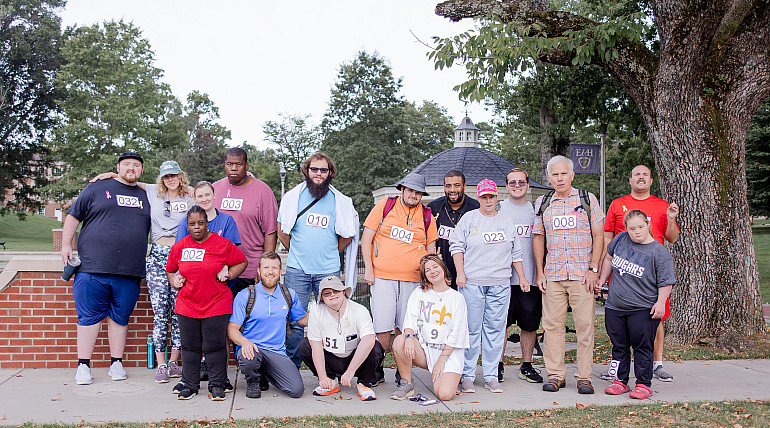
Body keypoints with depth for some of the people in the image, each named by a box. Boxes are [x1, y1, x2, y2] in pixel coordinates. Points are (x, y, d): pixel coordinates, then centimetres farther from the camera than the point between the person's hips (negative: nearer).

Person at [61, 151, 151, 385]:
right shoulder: (96, 188, 9)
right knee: (89, 316, 1)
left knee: (120, 317, 6)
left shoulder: (145, 196, 18)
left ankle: (116, 363, 16)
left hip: (129, 272, 2)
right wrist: (66, 245, 3)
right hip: (93, 268, -2)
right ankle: (83, 366, 10)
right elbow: (73, 216, 9)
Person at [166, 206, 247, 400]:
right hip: (187, 306, 3)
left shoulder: (222, 244, -4)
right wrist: (175, 280, 5)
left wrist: (228, 275, -7)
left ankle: (217, 385, 13)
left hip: (216, 304, -3)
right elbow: (171, 270, 24)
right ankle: (190, 384, 23)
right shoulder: (179, 247, 6)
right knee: (190, 346, 10)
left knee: (214, 346, 1)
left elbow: (242, 262, 6)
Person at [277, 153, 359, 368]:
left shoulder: (340, 201, 4)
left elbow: (347, 235, 14)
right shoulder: (293, 197, 5)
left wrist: (331, 253, 12)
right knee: (295, 322, 1)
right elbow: (281, 232, 11)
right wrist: (297, 251, 11)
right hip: (297, 270, 0)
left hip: (329, 271, 0)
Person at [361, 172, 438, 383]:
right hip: (381, 277, -2)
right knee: (382, 328, -5)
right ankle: (378, 371, 11)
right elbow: (367, 238, 4)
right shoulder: (384, 206, 5)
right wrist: (368, 269, -2)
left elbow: (430, 249, 15)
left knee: (405, 329, 2)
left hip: (412, 280, 2)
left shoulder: (426, 216, 10)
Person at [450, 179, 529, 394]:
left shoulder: (507, 221, 15)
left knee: (495, 328, 3)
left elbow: (515, 253, 20)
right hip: (472, 282, -3)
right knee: (471, 329, -2)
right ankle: (467, 376, 6)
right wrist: (460, 273, -6)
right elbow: (457, 246, 3)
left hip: (500, 284, 3)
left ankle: (491, 376, 11)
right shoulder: (469, 218, 6)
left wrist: (522, 278, 16)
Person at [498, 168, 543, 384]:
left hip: (530, 278, 2)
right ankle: (498, 366, 13)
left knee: (530, 325, 7)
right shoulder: (497, 209, 5)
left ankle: (526, 366, 19)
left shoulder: (535, 210, 12)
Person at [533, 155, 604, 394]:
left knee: (585, 325, -2)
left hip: (582, 275, -2)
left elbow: (598, 236, 3)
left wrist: (593, 269, -6)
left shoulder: (588, 200, 5)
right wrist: (540, 273, 6)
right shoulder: (542, 203, 11)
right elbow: (538, 239, 13)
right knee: (552, 325, 3)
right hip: (552, 275, 2)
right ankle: (555, 375, 12)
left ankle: (584, 377, 8)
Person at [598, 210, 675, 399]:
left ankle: (643, 384, 11)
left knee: (642, 347, 1)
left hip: (644, 310, -4)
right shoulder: (620, 239, 4)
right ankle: (620, 381, 22)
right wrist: (601, 280, 21)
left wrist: (660, 302, -18)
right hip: (615, 307, 5)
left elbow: (666, 282, -8)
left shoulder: (659, 252, -9)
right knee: (619, 346, 11)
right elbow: (609, 258, 22)